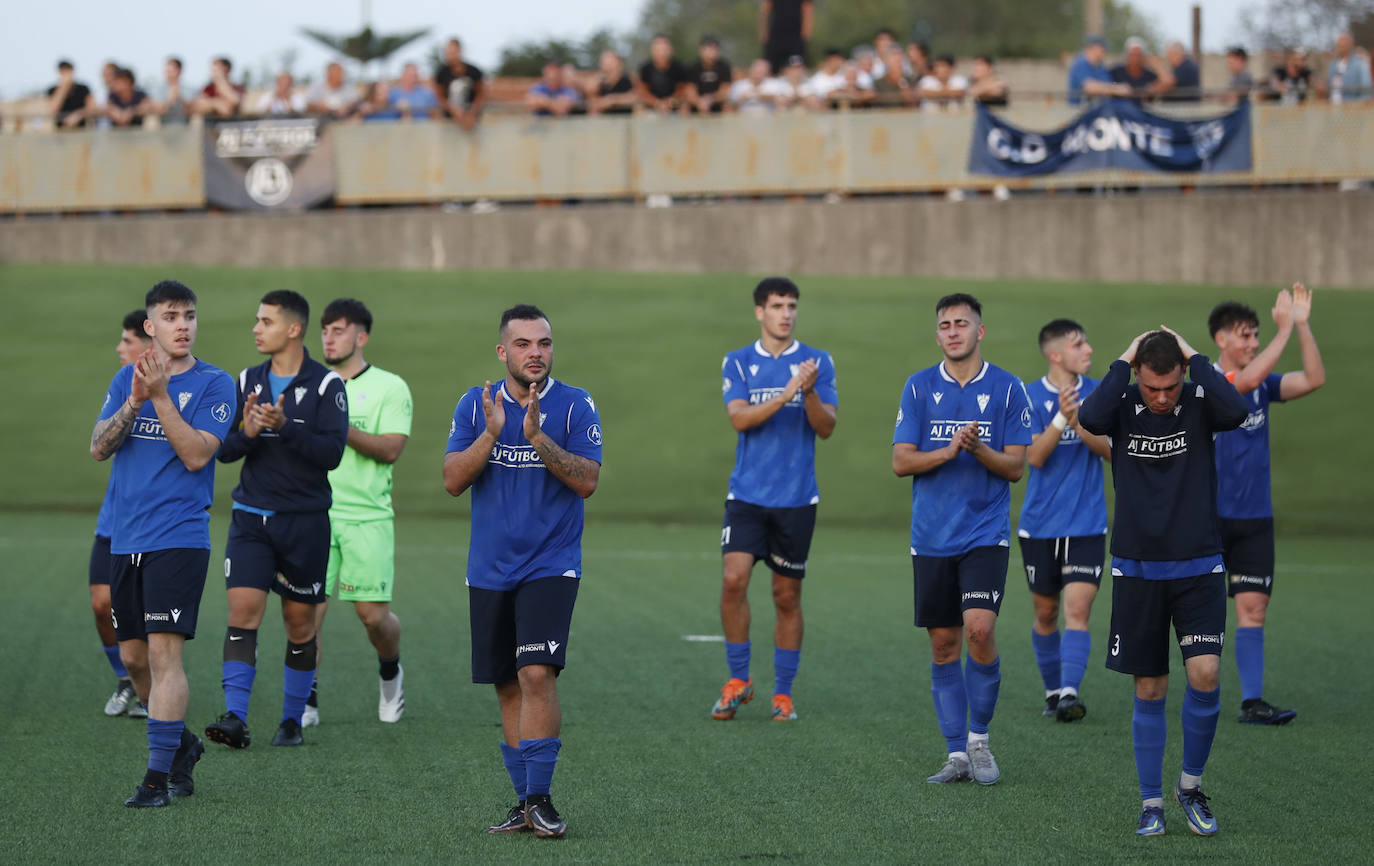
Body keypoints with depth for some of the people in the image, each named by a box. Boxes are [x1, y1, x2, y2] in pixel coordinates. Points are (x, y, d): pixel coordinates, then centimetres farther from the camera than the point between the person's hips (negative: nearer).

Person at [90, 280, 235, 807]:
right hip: (125, 540, 5)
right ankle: (181, 743, 30)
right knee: (133, 656, 11)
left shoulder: (214, 384, -3)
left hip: (179, 540, -5)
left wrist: (160, 395, -19)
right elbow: (98, 447, 1)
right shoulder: (126, 378, 11)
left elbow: (197, 455, -14)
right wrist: (135, 401, -13)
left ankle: (159, 774, -11)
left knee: (163, 653, -13)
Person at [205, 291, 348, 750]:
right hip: (251, 517, 3)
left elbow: (332, 453, -14)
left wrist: (284, 427, -26)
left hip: (305, 521, -2)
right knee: (243, 609, -12)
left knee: (300, 624, 6)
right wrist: (246, 433, -15)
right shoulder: (248, 381, 8)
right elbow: (223, 450, 6)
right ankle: (236, 718, -15)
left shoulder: (326, 385, -5)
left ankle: (292, 720, 20)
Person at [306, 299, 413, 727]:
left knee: (374, 615, -3)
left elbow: (391, 449, -10)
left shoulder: (390, 387, 1)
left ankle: (390, 672, 28)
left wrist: (342, 428, -21)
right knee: (307, 611, -8)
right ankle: (306, 703, 0)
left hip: (368, 518, -2)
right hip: (314, 517, 2)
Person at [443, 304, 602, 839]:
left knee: (536, 673, -18)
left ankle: (540, 798, -11)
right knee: (508, 688, 7)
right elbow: (453, 481, -2)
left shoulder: (575, 406, -2)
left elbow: (588, 481, -11)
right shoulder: (475, 405, 5)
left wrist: (537, 436, -21)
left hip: (550, 565, -3)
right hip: (489, 569, 3)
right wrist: (491, 434, -16)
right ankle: (525, 801, 16)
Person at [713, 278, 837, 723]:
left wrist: (809, 392, -23)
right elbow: (739, 418, -10)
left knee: (787, 596, 5)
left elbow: (827, 427, -4)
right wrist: (785, 394, -23)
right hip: (747, 495, 0)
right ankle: (738, 679, 1)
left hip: (796, 498, 0)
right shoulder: (737, 363, 4)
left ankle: (782, 693, 16)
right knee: (733, 579, -15)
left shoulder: (817, 362, 3)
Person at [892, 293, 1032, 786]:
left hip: (985, 533, -2)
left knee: (979, 629, -17)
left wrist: (978, 449, -18)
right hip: (931, 537, 2)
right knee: (943, 644, 4)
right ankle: (957, 754, 12)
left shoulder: (1007, 389, 1)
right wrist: (948, 451, -15)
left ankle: (979, 740, 1)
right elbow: (901, 462, 1)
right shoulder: (919, 388, 5)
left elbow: (1015, 467, 0)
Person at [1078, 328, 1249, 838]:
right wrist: (1124, 361, -17)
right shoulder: (1124, 405, -3)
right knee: (1150, 691, 4)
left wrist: (1196, 358, -17)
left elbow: (1235, 412, -27)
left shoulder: (1200, 401, -4)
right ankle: (1151, 802, 16)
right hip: (1137, 570, 1)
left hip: (1198, 569, 0)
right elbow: (1091, 418, -26)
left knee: (1205, 674, -14)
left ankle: (1191, 784, 7)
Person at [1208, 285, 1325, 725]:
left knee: (1253, 610, -3)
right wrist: (1284, 329, -24)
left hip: (1255, 518, 4)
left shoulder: (1262, 384, 9)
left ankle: (1252, 701, -5)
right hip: (1211, 515, -4)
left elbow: (1314, 379, -1)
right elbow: (1246, 379, -27)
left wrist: (1302, 324, -9)